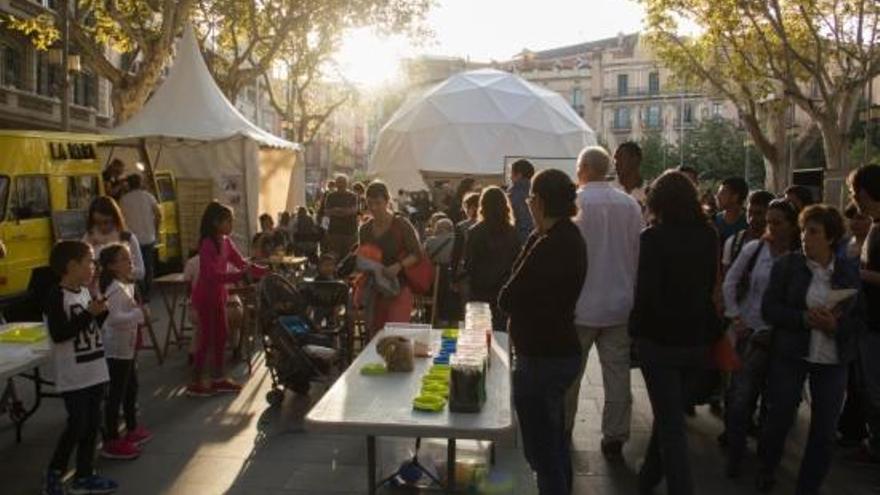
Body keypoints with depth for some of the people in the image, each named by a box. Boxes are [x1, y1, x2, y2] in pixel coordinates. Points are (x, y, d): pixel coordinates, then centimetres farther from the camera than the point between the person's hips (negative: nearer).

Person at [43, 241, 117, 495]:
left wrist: (101, 312, 1)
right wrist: (89, 313, -23)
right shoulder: (57, 296, -15)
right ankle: (54, 474, 16)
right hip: (73, 376, -8)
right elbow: (59, 334, -23)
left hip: (94, 371, 8)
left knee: (92, 424, 12)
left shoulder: (85, 292, 9)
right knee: (77, 425, -4)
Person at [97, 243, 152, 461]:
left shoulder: (127, 285, 10)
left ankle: (132, 429, 37)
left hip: (126, 346, 10)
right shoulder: (116, 289, -20)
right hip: (117, 348, -10)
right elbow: (114, 318, -32)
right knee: (116, 393, -3)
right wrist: (139, 314, -31)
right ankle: (111, 442, 5)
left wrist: (139, 312, 9)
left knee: (131, 386, 21)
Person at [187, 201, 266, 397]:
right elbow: (214, 275, -29)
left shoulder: (226, 242, 4)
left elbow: (242, 263, 7)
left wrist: (266, 272, -3)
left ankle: (218, 379, 23)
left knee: (220, 335, 12)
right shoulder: (207, 244, -21)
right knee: (207, 338, -3)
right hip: (205, 296, -8)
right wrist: (241, 275, -35)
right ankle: (195, 383, 8)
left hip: (218, 295, 8)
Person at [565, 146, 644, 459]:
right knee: (617, 372, 10)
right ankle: (615, 438, 16)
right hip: (620, 304, 3)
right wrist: (631, 290, 15)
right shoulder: (630, 204, 0)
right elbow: (639, 253, 4)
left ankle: (562, 429, 28)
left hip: (581, 304, -3)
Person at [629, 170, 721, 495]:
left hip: (660, 338, -6)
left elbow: (645, 291, -18)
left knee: (670, 422, 3)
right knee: (670, 412, 20)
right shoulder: (709, 236, 2)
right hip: (696, 337, 6)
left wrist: (636, 328, -5)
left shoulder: (653, 237, -16)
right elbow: (710, 285, 12)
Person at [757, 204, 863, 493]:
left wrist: (836, 325, -18)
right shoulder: (787, 265, -4)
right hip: (789, 355, -2)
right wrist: (804, 318, -22)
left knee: (825, 429, 6)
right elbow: (769, 309, -7)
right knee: (779, 419, 7)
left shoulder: (850, 273, 2)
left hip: (833, 360, 2)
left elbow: (860, 319, 3)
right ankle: (766, 470, 34)